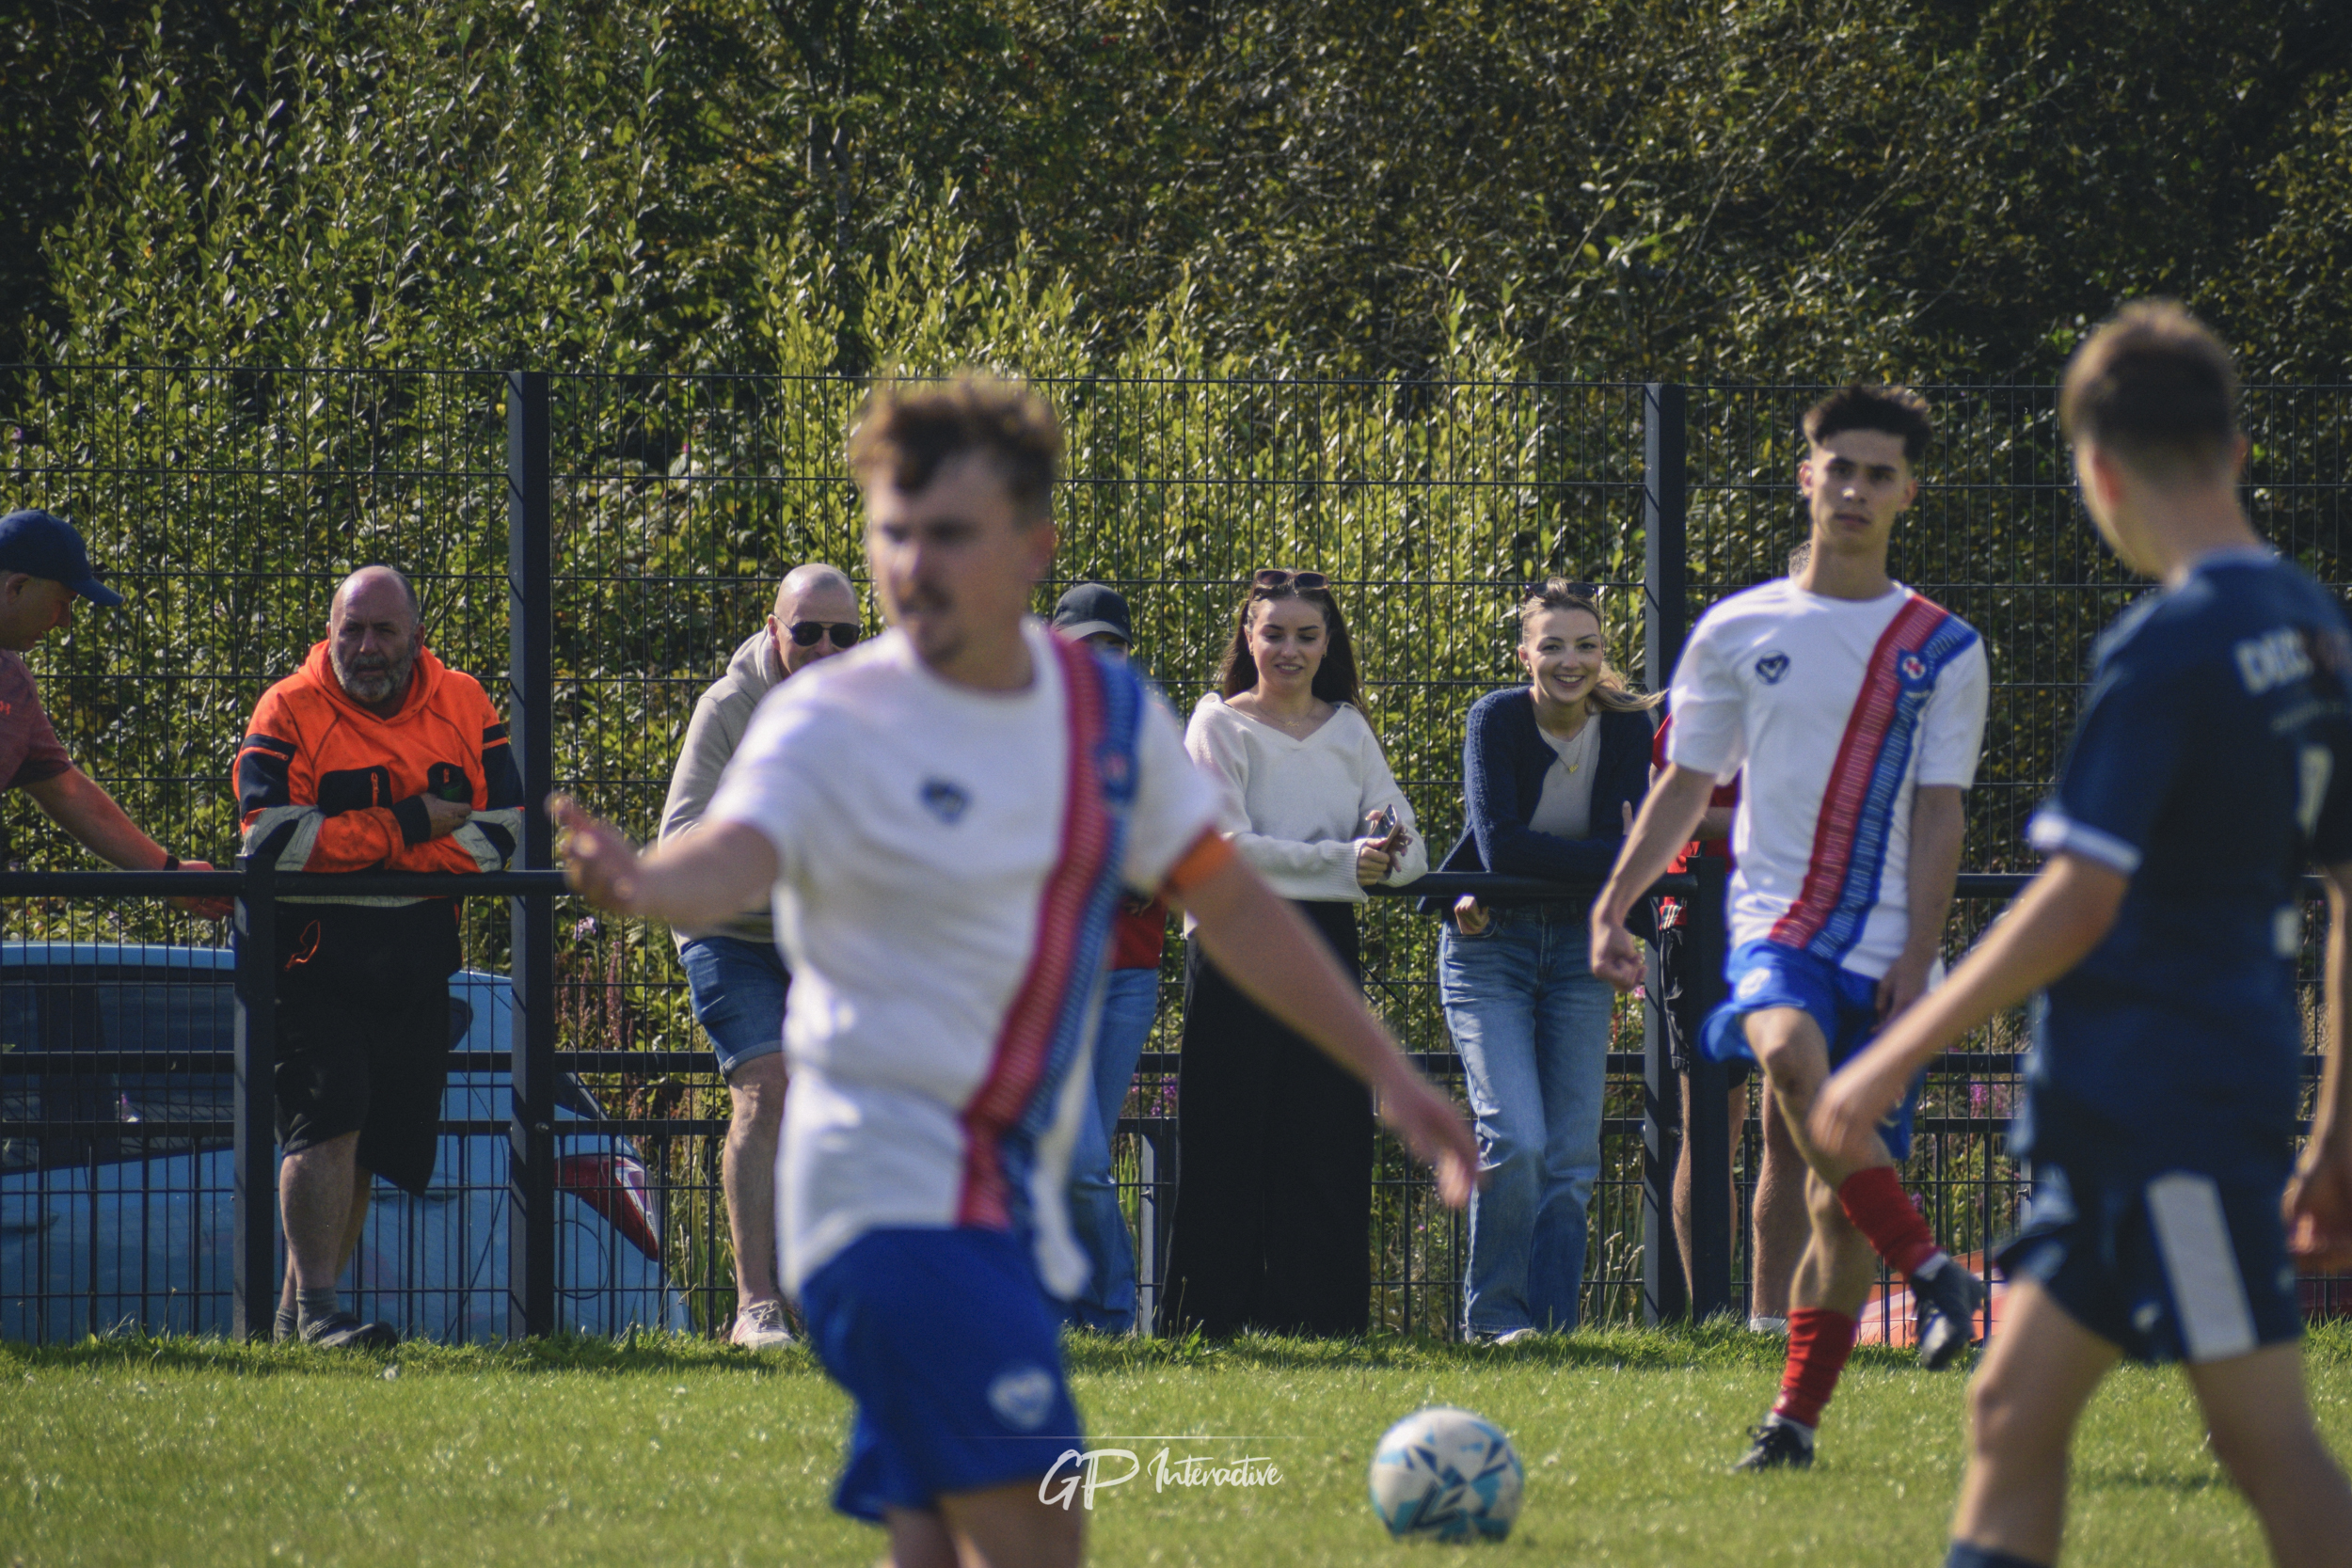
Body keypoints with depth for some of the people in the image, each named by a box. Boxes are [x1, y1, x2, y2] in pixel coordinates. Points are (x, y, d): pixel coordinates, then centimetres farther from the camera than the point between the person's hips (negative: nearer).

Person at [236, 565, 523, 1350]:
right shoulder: (288, 712, -3)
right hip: (316, 954, -4)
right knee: (327, 1121, -16)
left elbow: (504, 828, 0)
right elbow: (273, 836, -15)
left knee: (376, 1146, 7)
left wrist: (381, 863, -13)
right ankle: (316, 1309, -17)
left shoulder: (464, 708, 8)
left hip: (418, 959, 4)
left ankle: (297, 1310, 17)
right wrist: (411, 827, -14)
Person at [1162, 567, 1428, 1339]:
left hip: (1327, 949, 4)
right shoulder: (1220, 724, -1)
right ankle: (1213, 1316, 0)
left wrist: (1389, 849, -16)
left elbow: (1408, 853, 8)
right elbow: (1228, 848, -12)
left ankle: (1320, 1317, 4)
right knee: (1229, 1146, -4)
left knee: (1328, 1145, 1)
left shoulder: (1349, 731, 13)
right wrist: (1344, 863, -18)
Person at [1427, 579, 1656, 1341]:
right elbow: (1500, 846, -21)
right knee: (1516, 1139, -15)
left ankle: (1551, 1324, 6)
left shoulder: (1627, 727, -4)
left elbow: (1627, 855, -10)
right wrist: (1611, 856, -21)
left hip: (1578, 945, 3)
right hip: (1488, 945, -3)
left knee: (1573, 1153, -1)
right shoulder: (1497, 719, -13)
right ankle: (1494, 1318, -2)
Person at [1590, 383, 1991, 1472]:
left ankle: (1796, 1416, 9)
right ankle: (1931, 1272, -29)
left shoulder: (1944, 650, 5)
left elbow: (1938, 817, 2)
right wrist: (1614, 905, 3)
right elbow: (1684, 788, 13)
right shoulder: (1737, 633, 8)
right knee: (1791, 1052, -34)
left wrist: (1917, 960, -7)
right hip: (1773, 921, 0)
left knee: (1842, 1203, -1)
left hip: (1883, 948, 0)